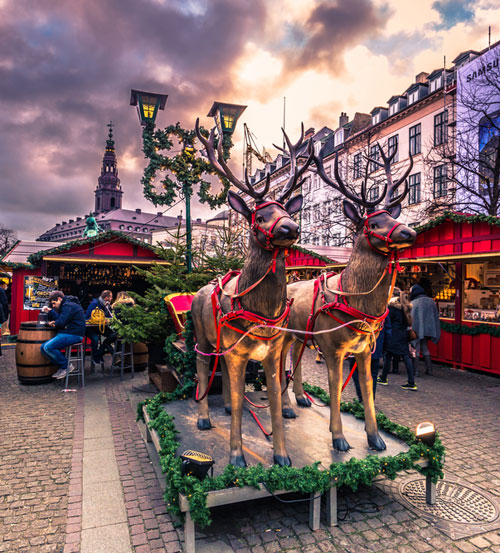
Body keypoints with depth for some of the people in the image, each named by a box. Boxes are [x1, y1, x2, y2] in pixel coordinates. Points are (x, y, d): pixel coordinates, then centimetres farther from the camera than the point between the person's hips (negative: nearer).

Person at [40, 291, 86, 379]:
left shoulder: (68, 306, -12)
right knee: (43, 348, 1)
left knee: (48, 347, -24)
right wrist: (50, 311, 12)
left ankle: (67, 366, -9)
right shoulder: (65, 305, 23)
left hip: (73, 334, -11)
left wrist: (54, 323, 2)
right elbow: (59, 319, 18)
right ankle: (62, 367, 4)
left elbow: (61, 322, -18)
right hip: (66, 333, 11)